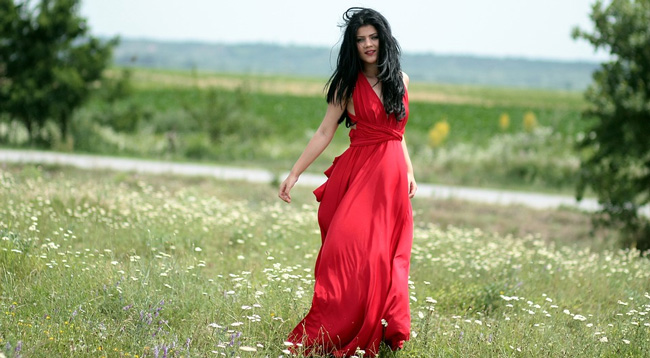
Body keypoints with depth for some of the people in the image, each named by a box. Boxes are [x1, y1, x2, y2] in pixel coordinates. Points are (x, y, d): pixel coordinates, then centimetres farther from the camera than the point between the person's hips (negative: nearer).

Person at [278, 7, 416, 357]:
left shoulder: (400, 79, 9)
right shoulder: (348, 84, 0)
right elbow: (324, 133, 0)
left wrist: (409, 172, 13)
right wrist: (294, 173, -4)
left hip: (393, 175, 3)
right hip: (358, 171, -3)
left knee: (385, 257, 2)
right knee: (349, 249, -13)